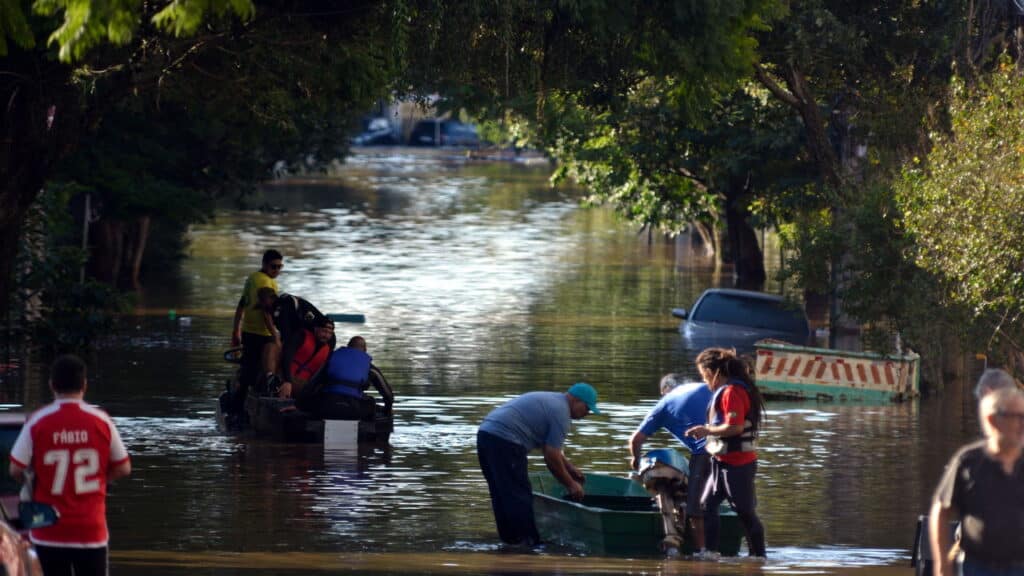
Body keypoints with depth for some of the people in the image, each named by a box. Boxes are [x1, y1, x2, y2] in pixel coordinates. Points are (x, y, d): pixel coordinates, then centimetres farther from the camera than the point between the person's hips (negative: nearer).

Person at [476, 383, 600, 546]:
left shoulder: (552, 401, 24)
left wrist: (570, 468, 31)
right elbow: (552, 457, -8)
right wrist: (570, 485, 3)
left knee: (502, 495, 16)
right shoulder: (561, 412, -7)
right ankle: (528, 541, -3)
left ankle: (510, 539, 22)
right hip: (504, 440, -10)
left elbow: (550, 447, 34)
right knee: (519, 496, -5)